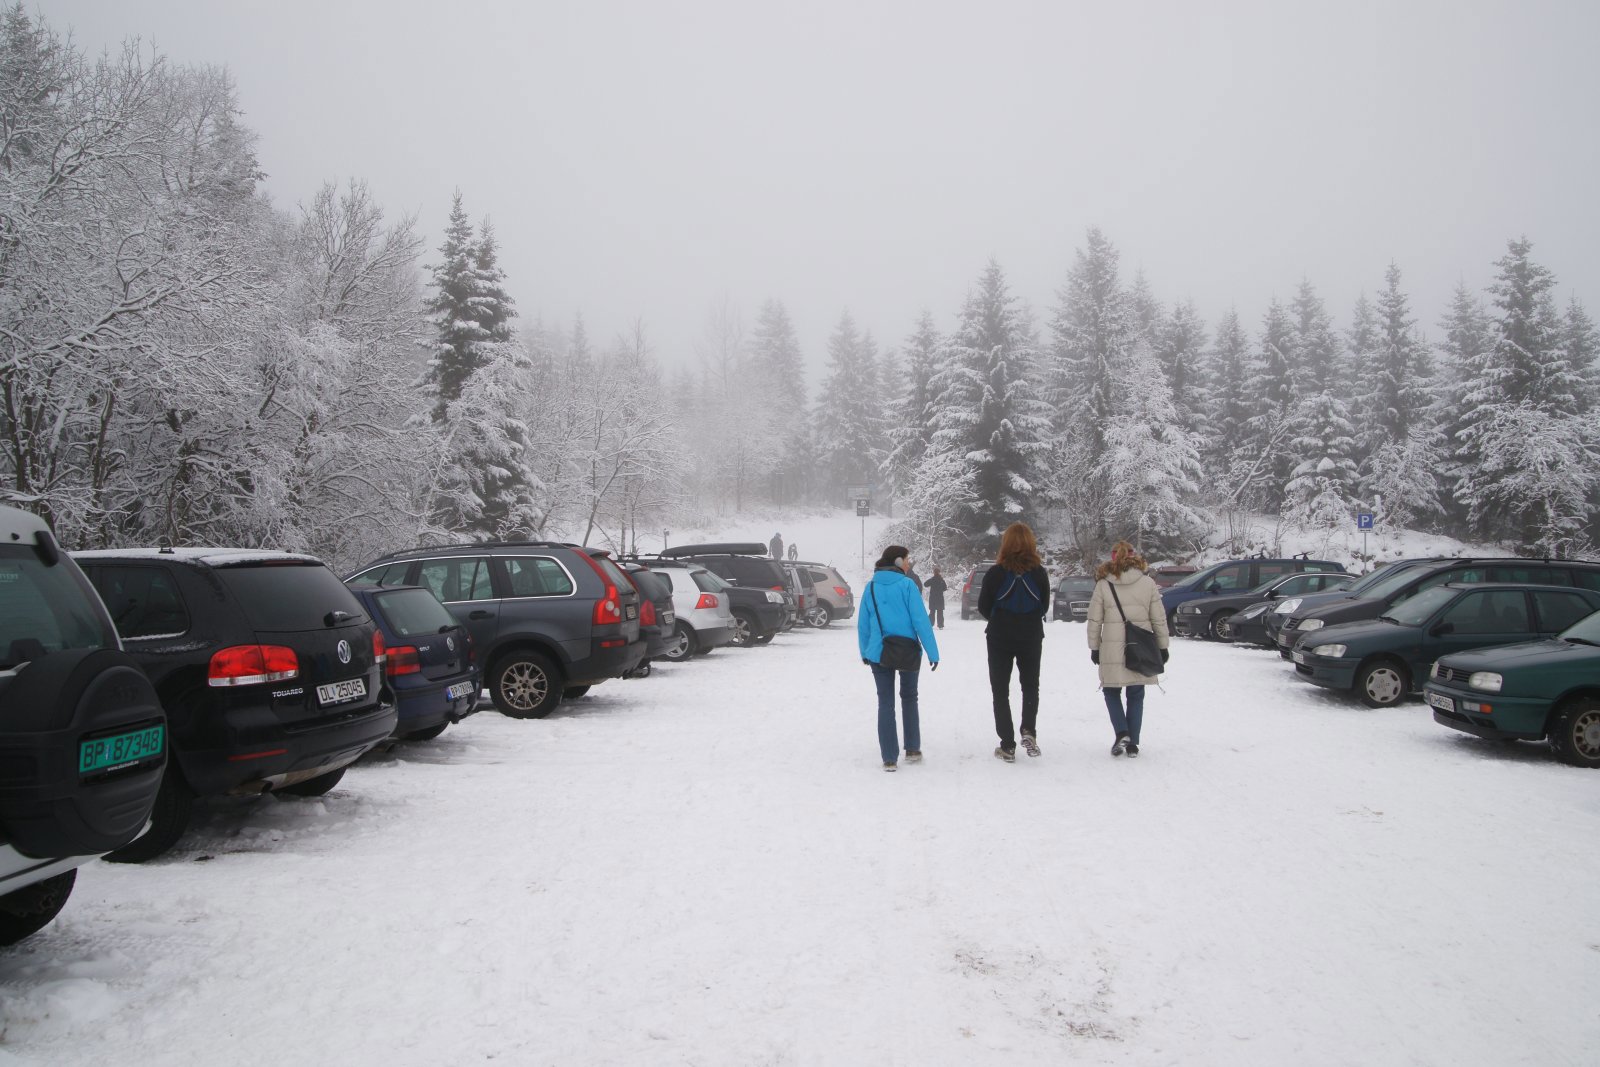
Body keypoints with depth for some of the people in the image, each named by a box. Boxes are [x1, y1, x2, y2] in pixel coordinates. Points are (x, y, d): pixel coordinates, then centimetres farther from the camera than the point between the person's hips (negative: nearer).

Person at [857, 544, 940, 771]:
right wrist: (932, 651, -10)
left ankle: (889, 758, 5)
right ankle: (912, 750, 22)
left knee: (886, 703, 7)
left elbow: (863, 624, 4)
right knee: (909, 698, 19)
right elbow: (921, 621, -13)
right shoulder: (907, 585, -10)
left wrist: (865, 652, 15)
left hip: (879, 653, 2)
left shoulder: (871, 587, 1)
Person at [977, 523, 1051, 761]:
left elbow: (983, 607, -5)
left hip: (1000, 638, -1)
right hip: (1031, 637, 2)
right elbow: (1044, 605, 2)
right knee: (1030, 685, 20)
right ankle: (1028, 730, 0)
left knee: (1001, 690, 9)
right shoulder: (1039, 573, -8)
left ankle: (1007, 746, 7)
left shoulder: (995, 572, -13)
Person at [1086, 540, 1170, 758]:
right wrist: (1163, 647, 12)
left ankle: (1121, 733, -4)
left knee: (1111, 691, 15)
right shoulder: (1148, 583, 0)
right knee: (1136, 695, 13)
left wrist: (1094, 647, 10)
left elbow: (1094, 620, 0)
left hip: (1112, 650, -1)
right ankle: (1133, 743, 13)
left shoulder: (1103, 584, -2)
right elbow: (1159, 619, 3)